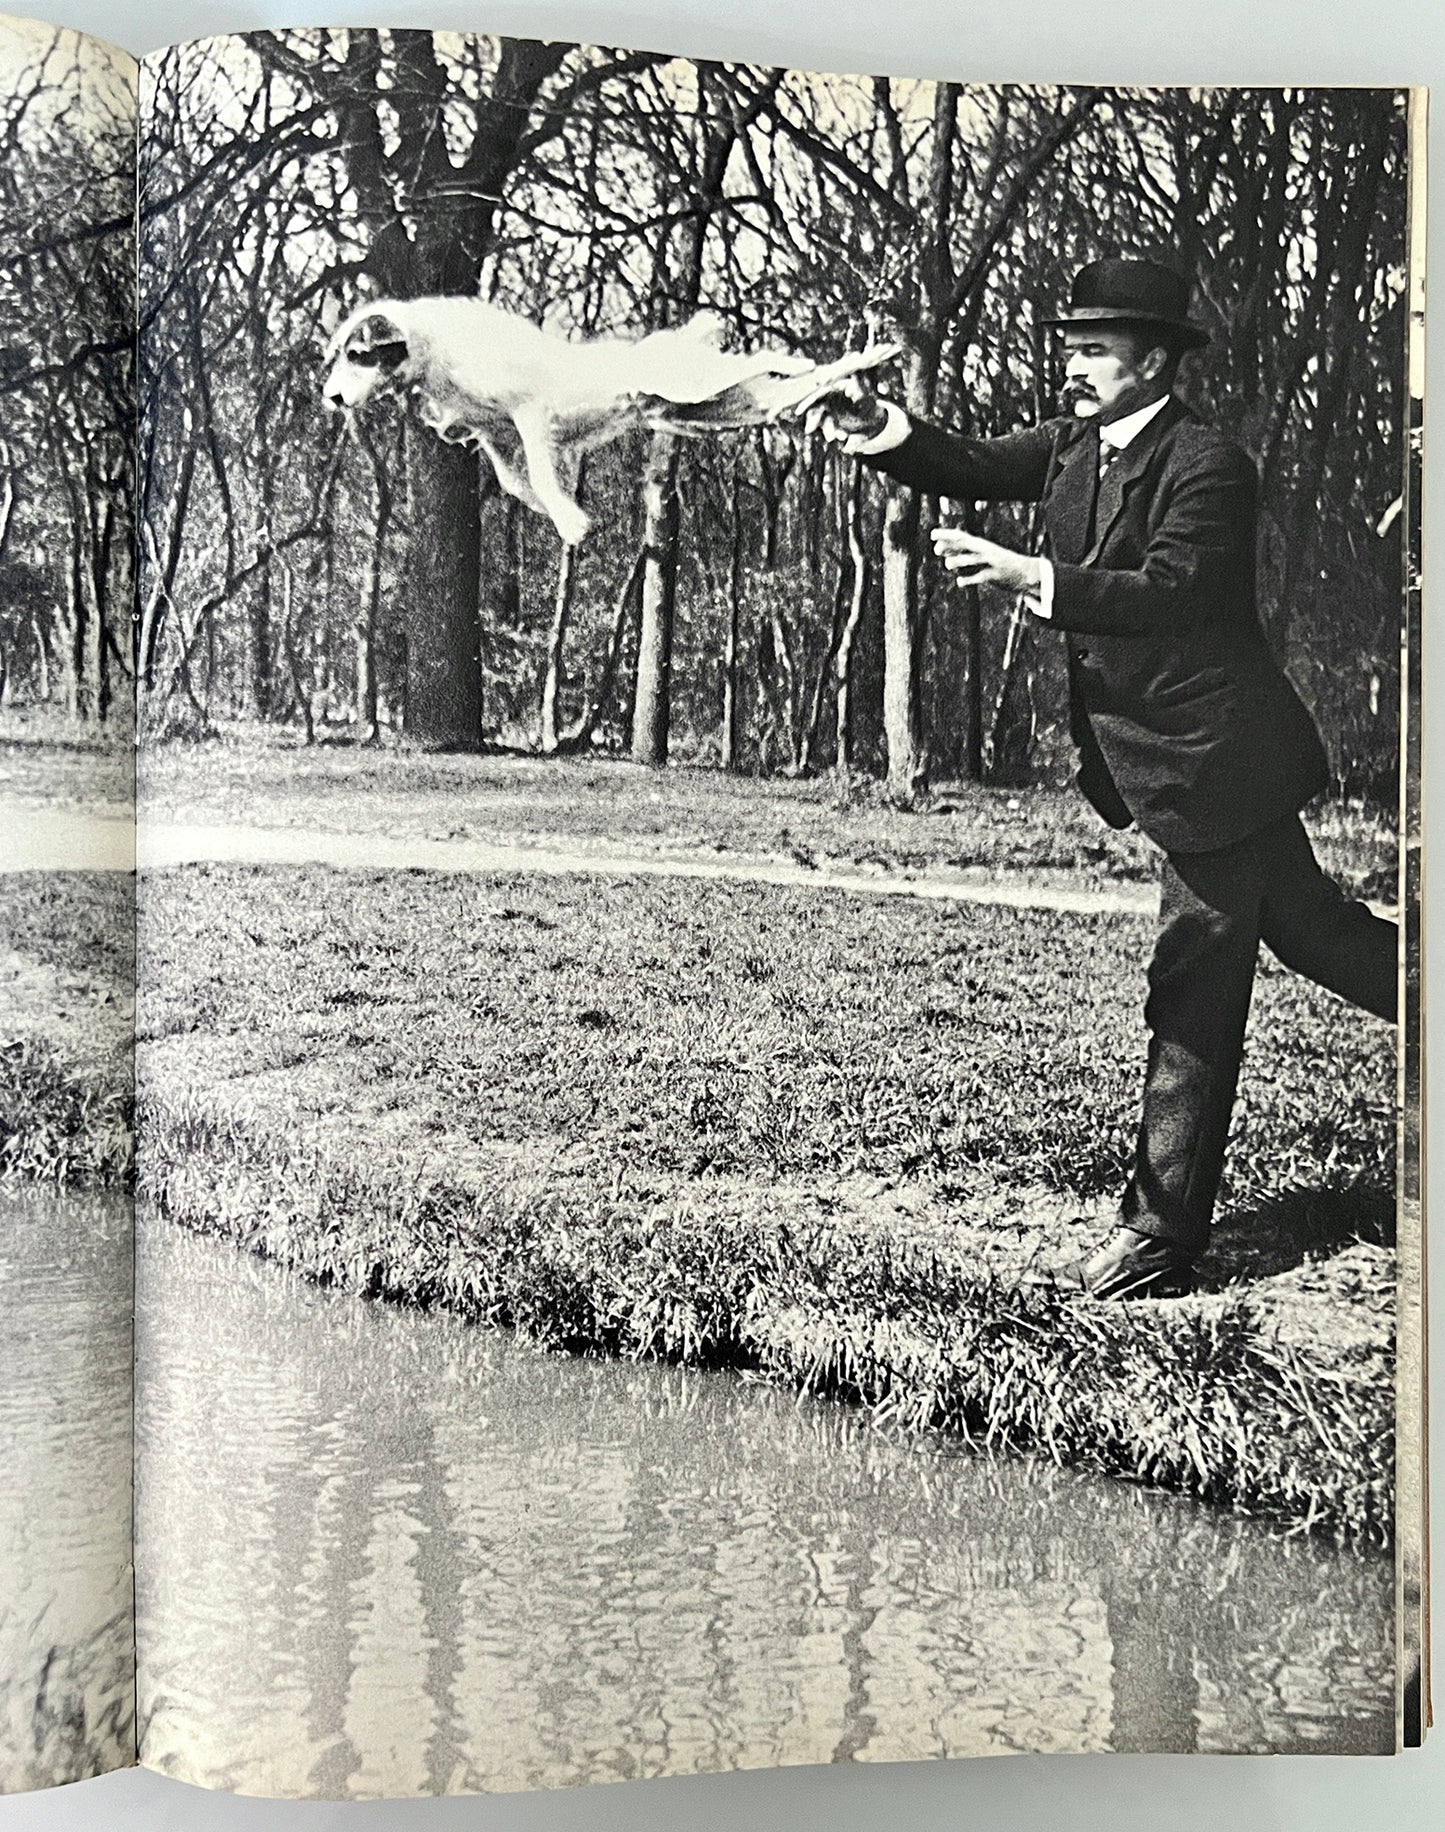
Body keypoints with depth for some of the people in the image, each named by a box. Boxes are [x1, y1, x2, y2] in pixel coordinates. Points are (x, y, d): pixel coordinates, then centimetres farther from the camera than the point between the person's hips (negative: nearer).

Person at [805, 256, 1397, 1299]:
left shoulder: (1209, 468, -17)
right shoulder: (1078, 444, 9)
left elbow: (1168, 591, -29)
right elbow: (977, 470, 5)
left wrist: (1030, 578, -35)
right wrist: (883, 430, -12)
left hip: (1215, 763, -9)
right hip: (1163, 763, 9)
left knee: (1193, 1000, -4)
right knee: (1303, 924, 22)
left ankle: (1161, 1241, 3)